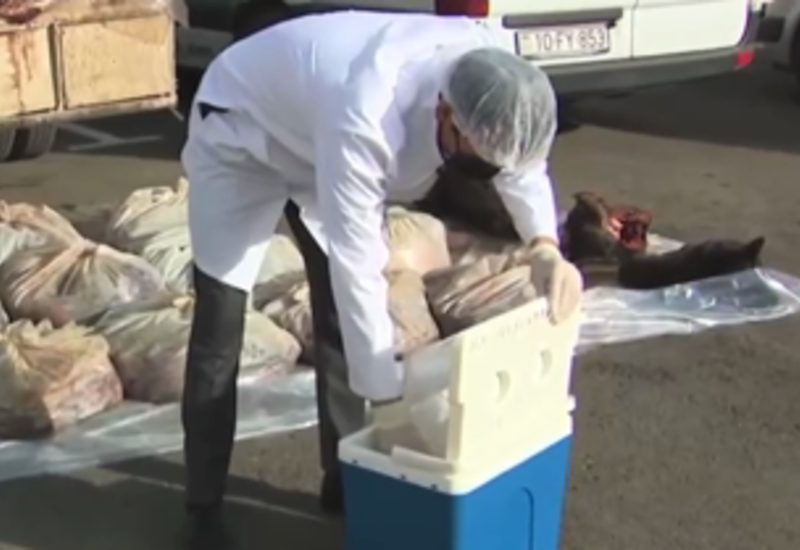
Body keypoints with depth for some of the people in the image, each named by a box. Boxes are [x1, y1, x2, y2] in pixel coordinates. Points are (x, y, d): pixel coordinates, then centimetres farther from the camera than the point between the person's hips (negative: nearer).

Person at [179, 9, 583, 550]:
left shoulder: (491, 68, -27)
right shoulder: (365, 121, -46)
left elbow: (520, 159, -7)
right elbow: (357, 266, -41)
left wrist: (546, 246, -25)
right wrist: (388, 397, -36)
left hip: (318, 137, 6)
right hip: (241, 134, -6)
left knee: (342, 318, 7)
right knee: (219, 332, -7)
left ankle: (343, 480, 23)